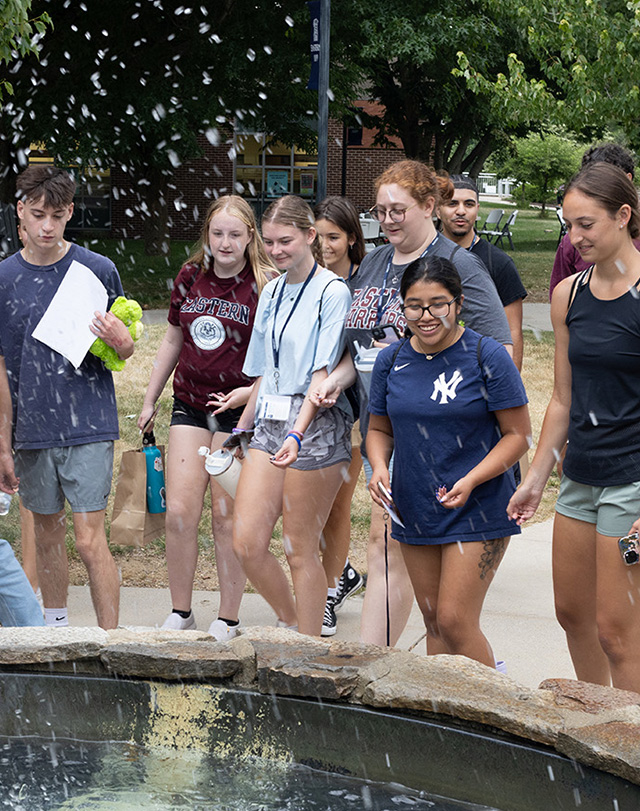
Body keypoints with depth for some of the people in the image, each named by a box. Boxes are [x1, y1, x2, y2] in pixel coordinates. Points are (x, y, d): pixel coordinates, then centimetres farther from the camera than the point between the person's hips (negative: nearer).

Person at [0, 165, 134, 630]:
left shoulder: (98, 270, -2)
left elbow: (124, 351, 7)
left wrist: (121, 341, -18)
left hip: (88, 429, -3)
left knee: (90, 541, -8)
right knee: (47, 534, 14)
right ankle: (56, 630, 30)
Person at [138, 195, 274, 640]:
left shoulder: (265, 285, -8)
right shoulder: (190, 276, 6)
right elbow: (173, 341, 18)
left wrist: (251, 390, -20)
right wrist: (150, 399, 20)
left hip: (238, 411, -4)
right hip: (189, 404, 4)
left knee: (227, 516, 0)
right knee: (179, 512, -2)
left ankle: (228, 620, 12)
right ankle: (180, 612, 14)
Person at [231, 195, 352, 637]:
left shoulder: (333, 291, -8)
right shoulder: (271, 292, 15)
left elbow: (323, 371, -14)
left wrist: (298, 434, -24)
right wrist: (243, 426, 24)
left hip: (317, 425, -7)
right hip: (270, 422, 7)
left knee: (301, 550, -1)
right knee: (247, 543, -1)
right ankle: (294, 627, 20)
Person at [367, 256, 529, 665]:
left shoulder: (488, 356, -11)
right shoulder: (392, 360, 3)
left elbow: (518, 433, -9)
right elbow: (380, 428, 14)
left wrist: (470, 481, -21)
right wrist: (379, 468, -7)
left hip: (477, 511, -5)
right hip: (414, 509, 5)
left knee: (455, 621, -10)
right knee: (433, 620, 12)